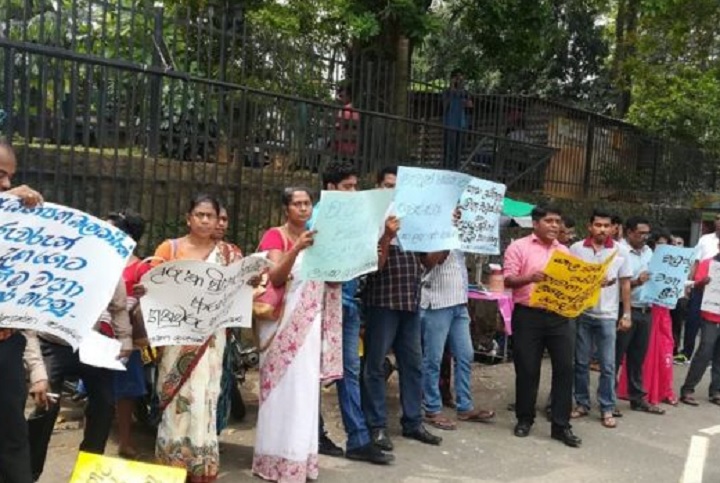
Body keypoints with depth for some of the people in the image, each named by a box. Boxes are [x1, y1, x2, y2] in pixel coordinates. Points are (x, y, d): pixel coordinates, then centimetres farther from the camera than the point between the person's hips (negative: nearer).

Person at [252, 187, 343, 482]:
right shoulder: (275, 236, -3)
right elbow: (275, 278, -16)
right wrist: (296, 249, -28)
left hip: (310, 322, 5)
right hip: (284, 321, -5)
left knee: (305, 390, 8)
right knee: (285, 389, -3)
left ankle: (300, 458, 17)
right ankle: (281, 459, 6)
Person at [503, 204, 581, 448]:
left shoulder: (564, 251, 15)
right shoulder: (519, 247, -1)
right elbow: (507, 280, -8)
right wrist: (530, 277, -26)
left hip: (560, 317, 4)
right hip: (529, 316, -4)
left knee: (564, 368, 1)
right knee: (527, 369, 4)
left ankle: (561, 425, 10)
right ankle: (524, 419, 21)